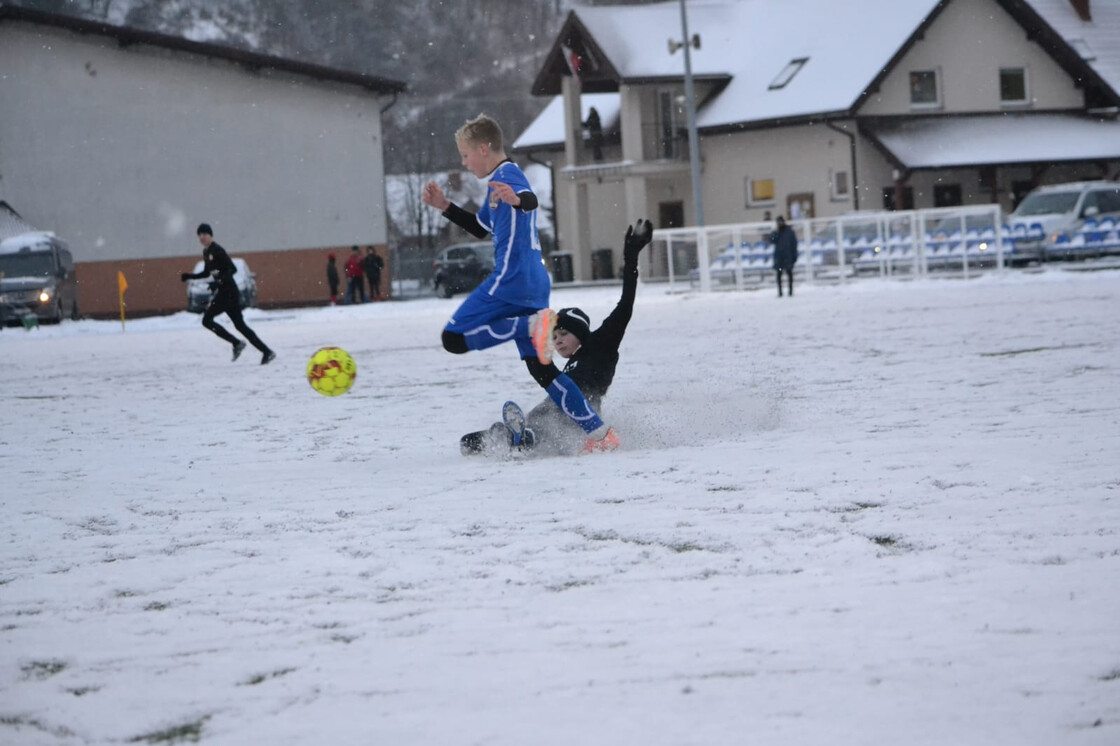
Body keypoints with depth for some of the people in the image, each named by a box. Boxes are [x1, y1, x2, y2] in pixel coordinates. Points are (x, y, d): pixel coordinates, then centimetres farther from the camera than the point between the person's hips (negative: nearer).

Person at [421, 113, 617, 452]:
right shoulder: (499, 182, 25)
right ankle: (600, 434, 3)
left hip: (512, 280, -10)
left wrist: (515, 199, -52)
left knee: (454, 338, -10)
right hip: (534, 282, 10)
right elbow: (480, 228, 38)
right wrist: (444, 206, 30)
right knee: (540, 368, 9)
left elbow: (531, 201, -30)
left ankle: (535, 324, -23)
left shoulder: (506, 176, -6)